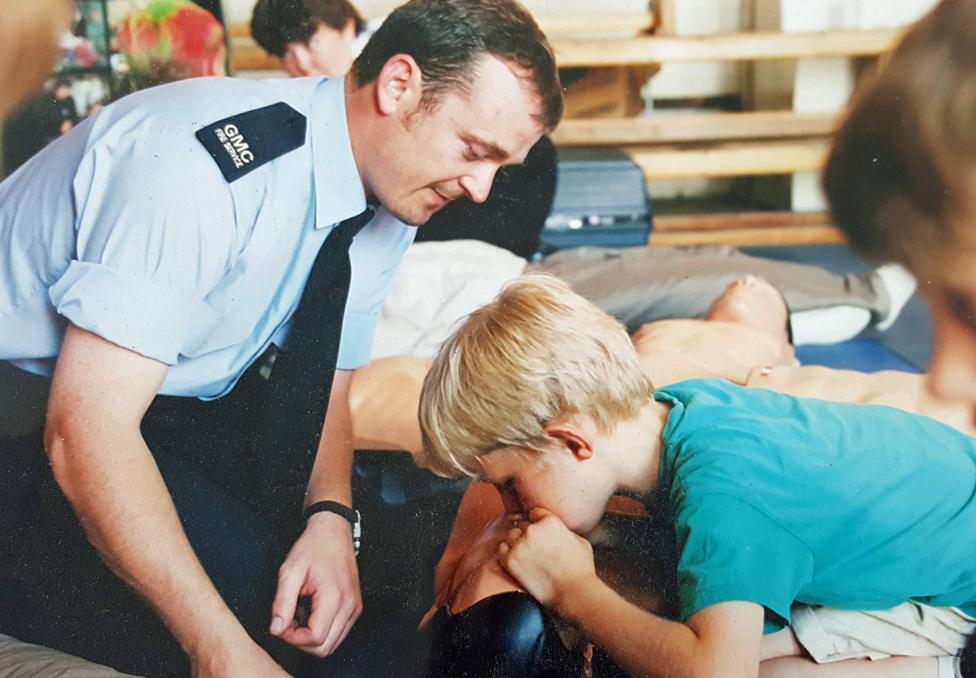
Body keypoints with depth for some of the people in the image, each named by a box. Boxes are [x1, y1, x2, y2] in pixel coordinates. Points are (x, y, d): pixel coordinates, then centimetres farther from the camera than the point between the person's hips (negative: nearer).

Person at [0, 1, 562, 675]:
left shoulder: (389, 203, -4)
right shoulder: (202, 160, -31)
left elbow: (327, 381, 6)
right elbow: (86, 434, -33)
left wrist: (330, 518, -16)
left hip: (178, 402, 8)